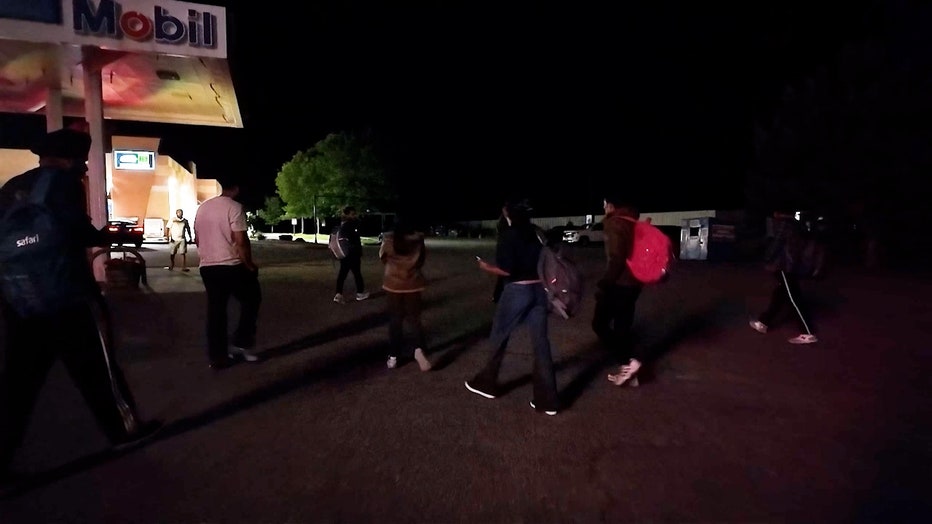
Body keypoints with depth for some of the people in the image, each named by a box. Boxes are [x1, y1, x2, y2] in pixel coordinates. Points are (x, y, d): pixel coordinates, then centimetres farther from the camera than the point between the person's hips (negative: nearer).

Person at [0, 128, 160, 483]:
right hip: (68, 295, -6)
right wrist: (106, 238, 1)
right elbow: (76, 229, -16)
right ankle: (125, 428, 20)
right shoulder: (63, 181, -6)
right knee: (96, 365, 6)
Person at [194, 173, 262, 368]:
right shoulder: (234, 207, -11)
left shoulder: (202, 207, 12)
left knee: (215, 311, 10)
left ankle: (217, 357, 15)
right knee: (251, 300, 14)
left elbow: (197, 239, 17)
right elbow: (241, 240, -18)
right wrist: (250, 265, -8)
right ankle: (241, 342, 9)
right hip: (232, 266, -7)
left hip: (207, 267, 7)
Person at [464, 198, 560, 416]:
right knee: (540, 342, 6)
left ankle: (487, 382, 30)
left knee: (498, 337, 14)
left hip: (517, 290, -5)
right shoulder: (537, 233, 9)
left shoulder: (509, 234, -8)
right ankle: (547, 400, 9)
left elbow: (506, 270, -15)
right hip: (538, 289, 6)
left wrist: (487, 267, 1)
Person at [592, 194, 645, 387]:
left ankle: (629, 361, -7)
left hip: (618, 284, -9)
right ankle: (629, 373, 18)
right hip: (632, 283, 9)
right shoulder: (632, 222, 15)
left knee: (600, 324, 0)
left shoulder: (615, 223, -12)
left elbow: (616, 259, -22)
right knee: (622, 328, 14)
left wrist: (603, 284, -17)